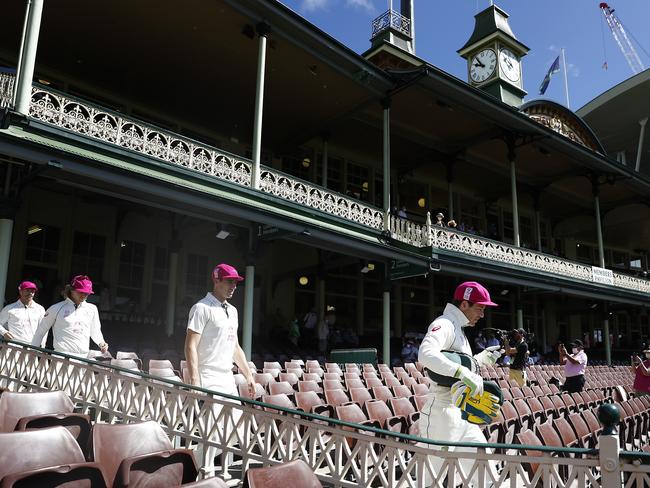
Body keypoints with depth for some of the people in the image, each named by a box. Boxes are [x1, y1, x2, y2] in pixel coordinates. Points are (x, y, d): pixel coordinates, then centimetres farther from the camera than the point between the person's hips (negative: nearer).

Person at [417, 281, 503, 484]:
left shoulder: (458, 329, 19)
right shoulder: (444, 324, -13)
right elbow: (426, 354, -34)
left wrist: (482, 359, 16)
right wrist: (463, 372, -38)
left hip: (463, 416, 10)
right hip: (442, 414, -10)